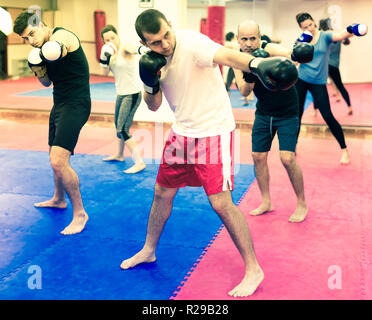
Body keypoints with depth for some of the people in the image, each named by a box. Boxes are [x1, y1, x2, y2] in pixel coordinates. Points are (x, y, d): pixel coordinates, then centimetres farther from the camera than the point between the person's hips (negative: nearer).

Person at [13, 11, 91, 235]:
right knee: (56, 157, 22)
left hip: (75, 105, -10)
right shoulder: (41, 48, 12)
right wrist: (37, 67, 0)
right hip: (59, 105, 10)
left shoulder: (60, 35, -17)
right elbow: (47, 82, 14)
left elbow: (52, 50, -39)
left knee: (58, 161, -20)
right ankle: (58, 199, 45)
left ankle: (80, 213, -6)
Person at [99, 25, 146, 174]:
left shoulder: (124, 48, -17)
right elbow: (105, 73, -1)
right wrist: (105, 58, -17)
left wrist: (132, 49, -61)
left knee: (122, 131, -14)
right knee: (118, 127, 24)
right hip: (121, 93, 9)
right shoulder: (111, 52, 6)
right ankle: (119, 155, 44)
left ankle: (139, 162, -8)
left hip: (132, 94, -9)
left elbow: (133, 49, -40)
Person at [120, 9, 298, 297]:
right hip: (182, 132, 7)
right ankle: (148, 251, 39)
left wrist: (256, 63, -65)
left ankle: (253, 270, 3)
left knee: (221, 202, -12)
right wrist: (150, 82, -14)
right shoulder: (154, 58, 1)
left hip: (213, 131, -7)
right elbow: (153, 105, 8)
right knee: (162, 193, 17)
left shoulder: (191, 43, -22)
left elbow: (224, 55, -44)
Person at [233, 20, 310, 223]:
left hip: (287, 112, -5)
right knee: (258, 157, 5)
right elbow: (244, 91, -18)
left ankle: (302, 204, 6)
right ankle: (266, 202, 23)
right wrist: (249, 75, -38)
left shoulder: (269, 49, -24)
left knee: (287, 158, -13)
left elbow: (291, 56, -45)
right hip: (263, 112, 5)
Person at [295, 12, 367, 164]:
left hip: (319, 82, -3)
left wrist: (351, 30, -47)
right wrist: (302, 43, -18)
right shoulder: (302, 39, 3)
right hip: (301, 80, 3)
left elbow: (339, 35, -26)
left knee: (328, 117, -9)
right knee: (297, 115, 8)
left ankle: (344, 149, 5)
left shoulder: (325, 36, -6)